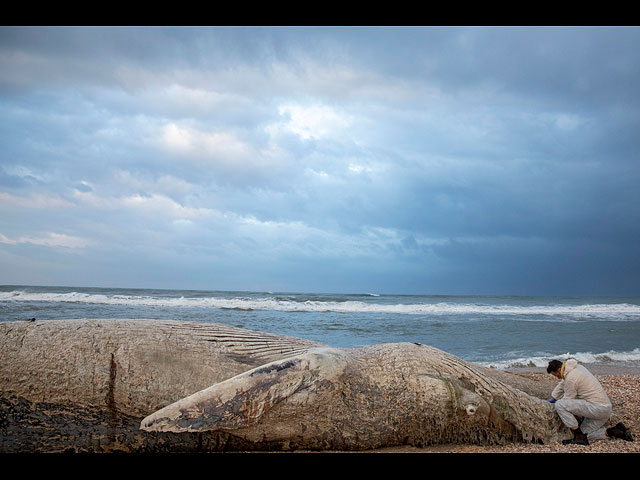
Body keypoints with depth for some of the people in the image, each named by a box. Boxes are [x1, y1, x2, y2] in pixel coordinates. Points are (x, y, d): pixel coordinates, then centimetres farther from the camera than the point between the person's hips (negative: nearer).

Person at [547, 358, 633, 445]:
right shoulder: (576, 366, 12)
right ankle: (616, 432, 9)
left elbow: (568, 401, -7)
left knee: (559, 404, -17)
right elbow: (563, 384, 29)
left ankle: (579, 438, -12)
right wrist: (552, 398, 36)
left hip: (598, 408, -10)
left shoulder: (570, 378, -18)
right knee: (585, 434, 18)